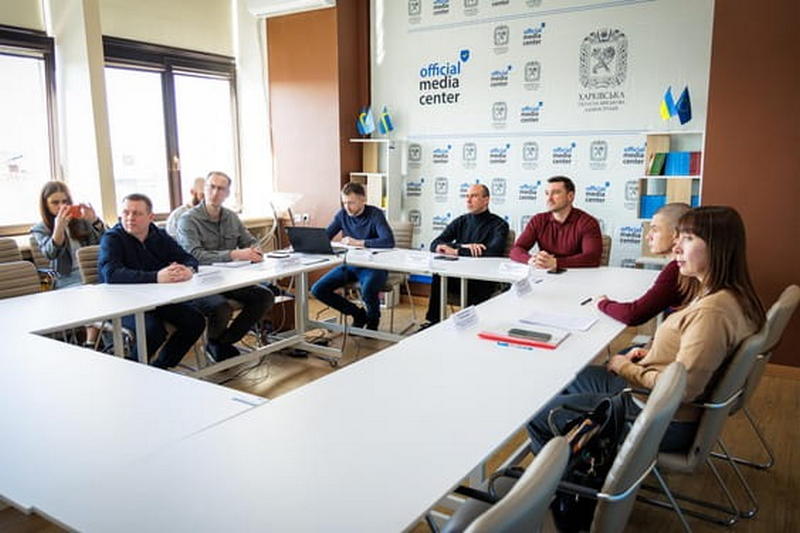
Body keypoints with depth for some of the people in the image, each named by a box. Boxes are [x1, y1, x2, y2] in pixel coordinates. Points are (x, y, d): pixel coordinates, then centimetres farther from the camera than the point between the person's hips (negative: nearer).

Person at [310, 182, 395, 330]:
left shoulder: (375, 215, -13)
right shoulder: (342, 214, 3)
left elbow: (389, 241, -28)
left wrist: (358, 242, -28)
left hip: (373, 265, -6)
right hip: (349, 265, 6)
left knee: (367, 290, -37)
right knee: (318, 290, -8)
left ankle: (373, 319, 1)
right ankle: (358, 314, 10)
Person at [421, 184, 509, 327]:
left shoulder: (499, 225, 0)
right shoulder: (461, 221, 15)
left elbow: (493, 252, -20)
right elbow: (435, 245, 4)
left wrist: (456, 251, -15)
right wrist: (464, 247, -14)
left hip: (484, 280, -3)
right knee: (438, 276, -27)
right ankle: (433, 321, -18)